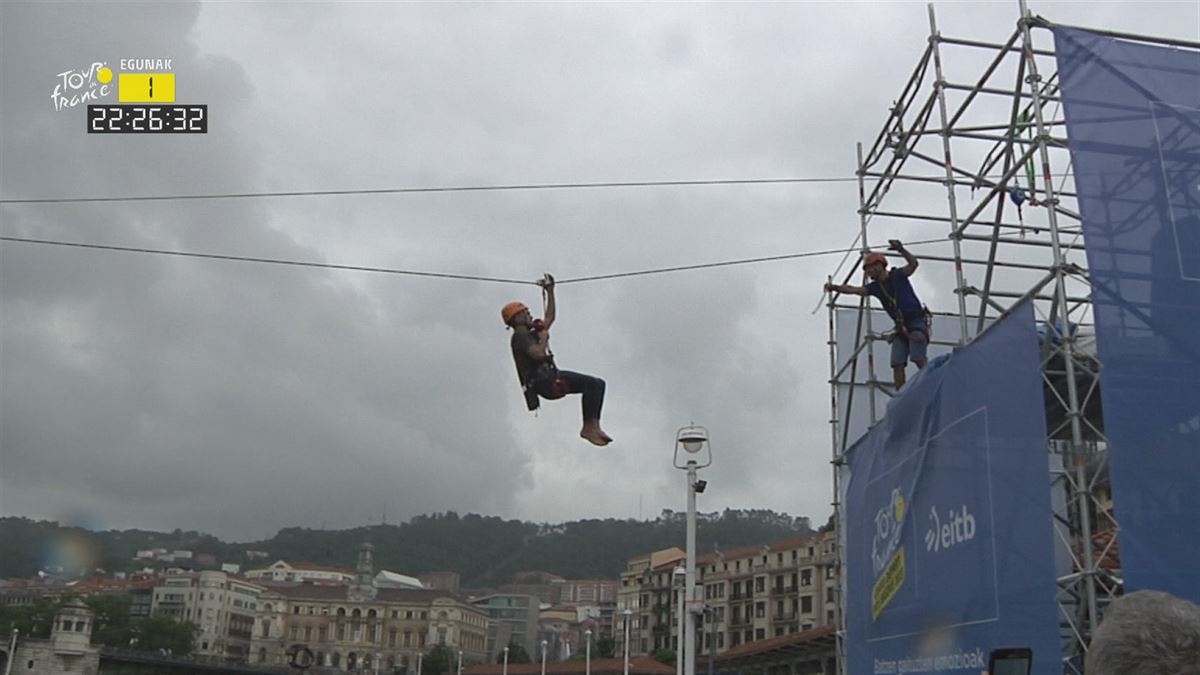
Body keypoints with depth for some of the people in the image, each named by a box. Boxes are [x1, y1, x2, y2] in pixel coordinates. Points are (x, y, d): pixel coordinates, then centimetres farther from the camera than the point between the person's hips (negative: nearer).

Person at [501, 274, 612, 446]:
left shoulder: (530, 334, 25)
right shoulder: (519, 337, -4)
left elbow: (550, 318, 36)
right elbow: (538, 353, -22)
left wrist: (550, 292, 35)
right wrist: (544, 338, -3)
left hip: (550, 379, 10)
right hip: (543, 382, -10)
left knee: (597, 383, 1)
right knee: (591, 383, -23)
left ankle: (592, 426, -9)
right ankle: (589, 426, -27)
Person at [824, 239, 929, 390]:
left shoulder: (897, 275, -6)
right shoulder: (876, 287, 10)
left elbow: (913, 264, -23)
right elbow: (853, 289, 2)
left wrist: (901, 250, -41)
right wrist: (834, 287, -14)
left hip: (917, 322, -7)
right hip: (901, 326, 7)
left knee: (918, 360, -20)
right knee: (897, 364, -2)